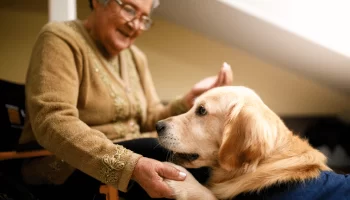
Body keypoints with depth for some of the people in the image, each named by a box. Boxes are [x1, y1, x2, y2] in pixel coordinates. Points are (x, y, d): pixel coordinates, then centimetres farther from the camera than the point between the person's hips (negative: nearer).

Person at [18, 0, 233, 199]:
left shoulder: (136, 57, 11)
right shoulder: (60, 39, -12)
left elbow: (150, 120, 8)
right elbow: (52, 123, -27)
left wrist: (193, 97, -10)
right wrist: (131, 165, -39)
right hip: (65, 169, -7)